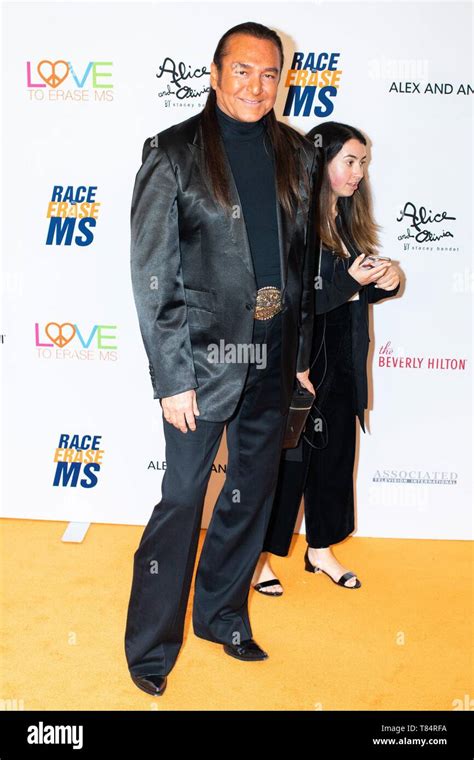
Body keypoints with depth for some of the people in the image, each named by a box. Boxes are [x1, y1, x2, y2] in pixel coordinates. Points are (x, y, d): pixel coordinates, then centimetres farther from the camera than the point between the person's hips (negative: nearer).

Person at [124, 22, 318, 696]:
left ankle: (222, 614, 37)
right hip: (205, 357, -5)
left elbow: (303, 259, 13)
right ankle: (150, 648, 24)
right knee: (183, 500, 4)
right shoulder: (173, 153, -5)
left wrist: (301, 353, 11)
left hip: (272, 360, 5)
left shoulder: (297, 154, 8)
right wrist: (172, 378, -13)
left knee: (254, 492, 15)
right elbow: (153, 275, -9)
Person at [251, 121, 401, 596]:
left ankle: (321, 548, 33)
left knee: (335, 455, 15)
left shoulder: (349, 221, 10)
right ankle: (258, 555, 22)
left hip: (343, 362, 8)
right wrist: (351, 281, -20)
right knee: (287, 459, 3)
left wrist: (382, 283, -3)